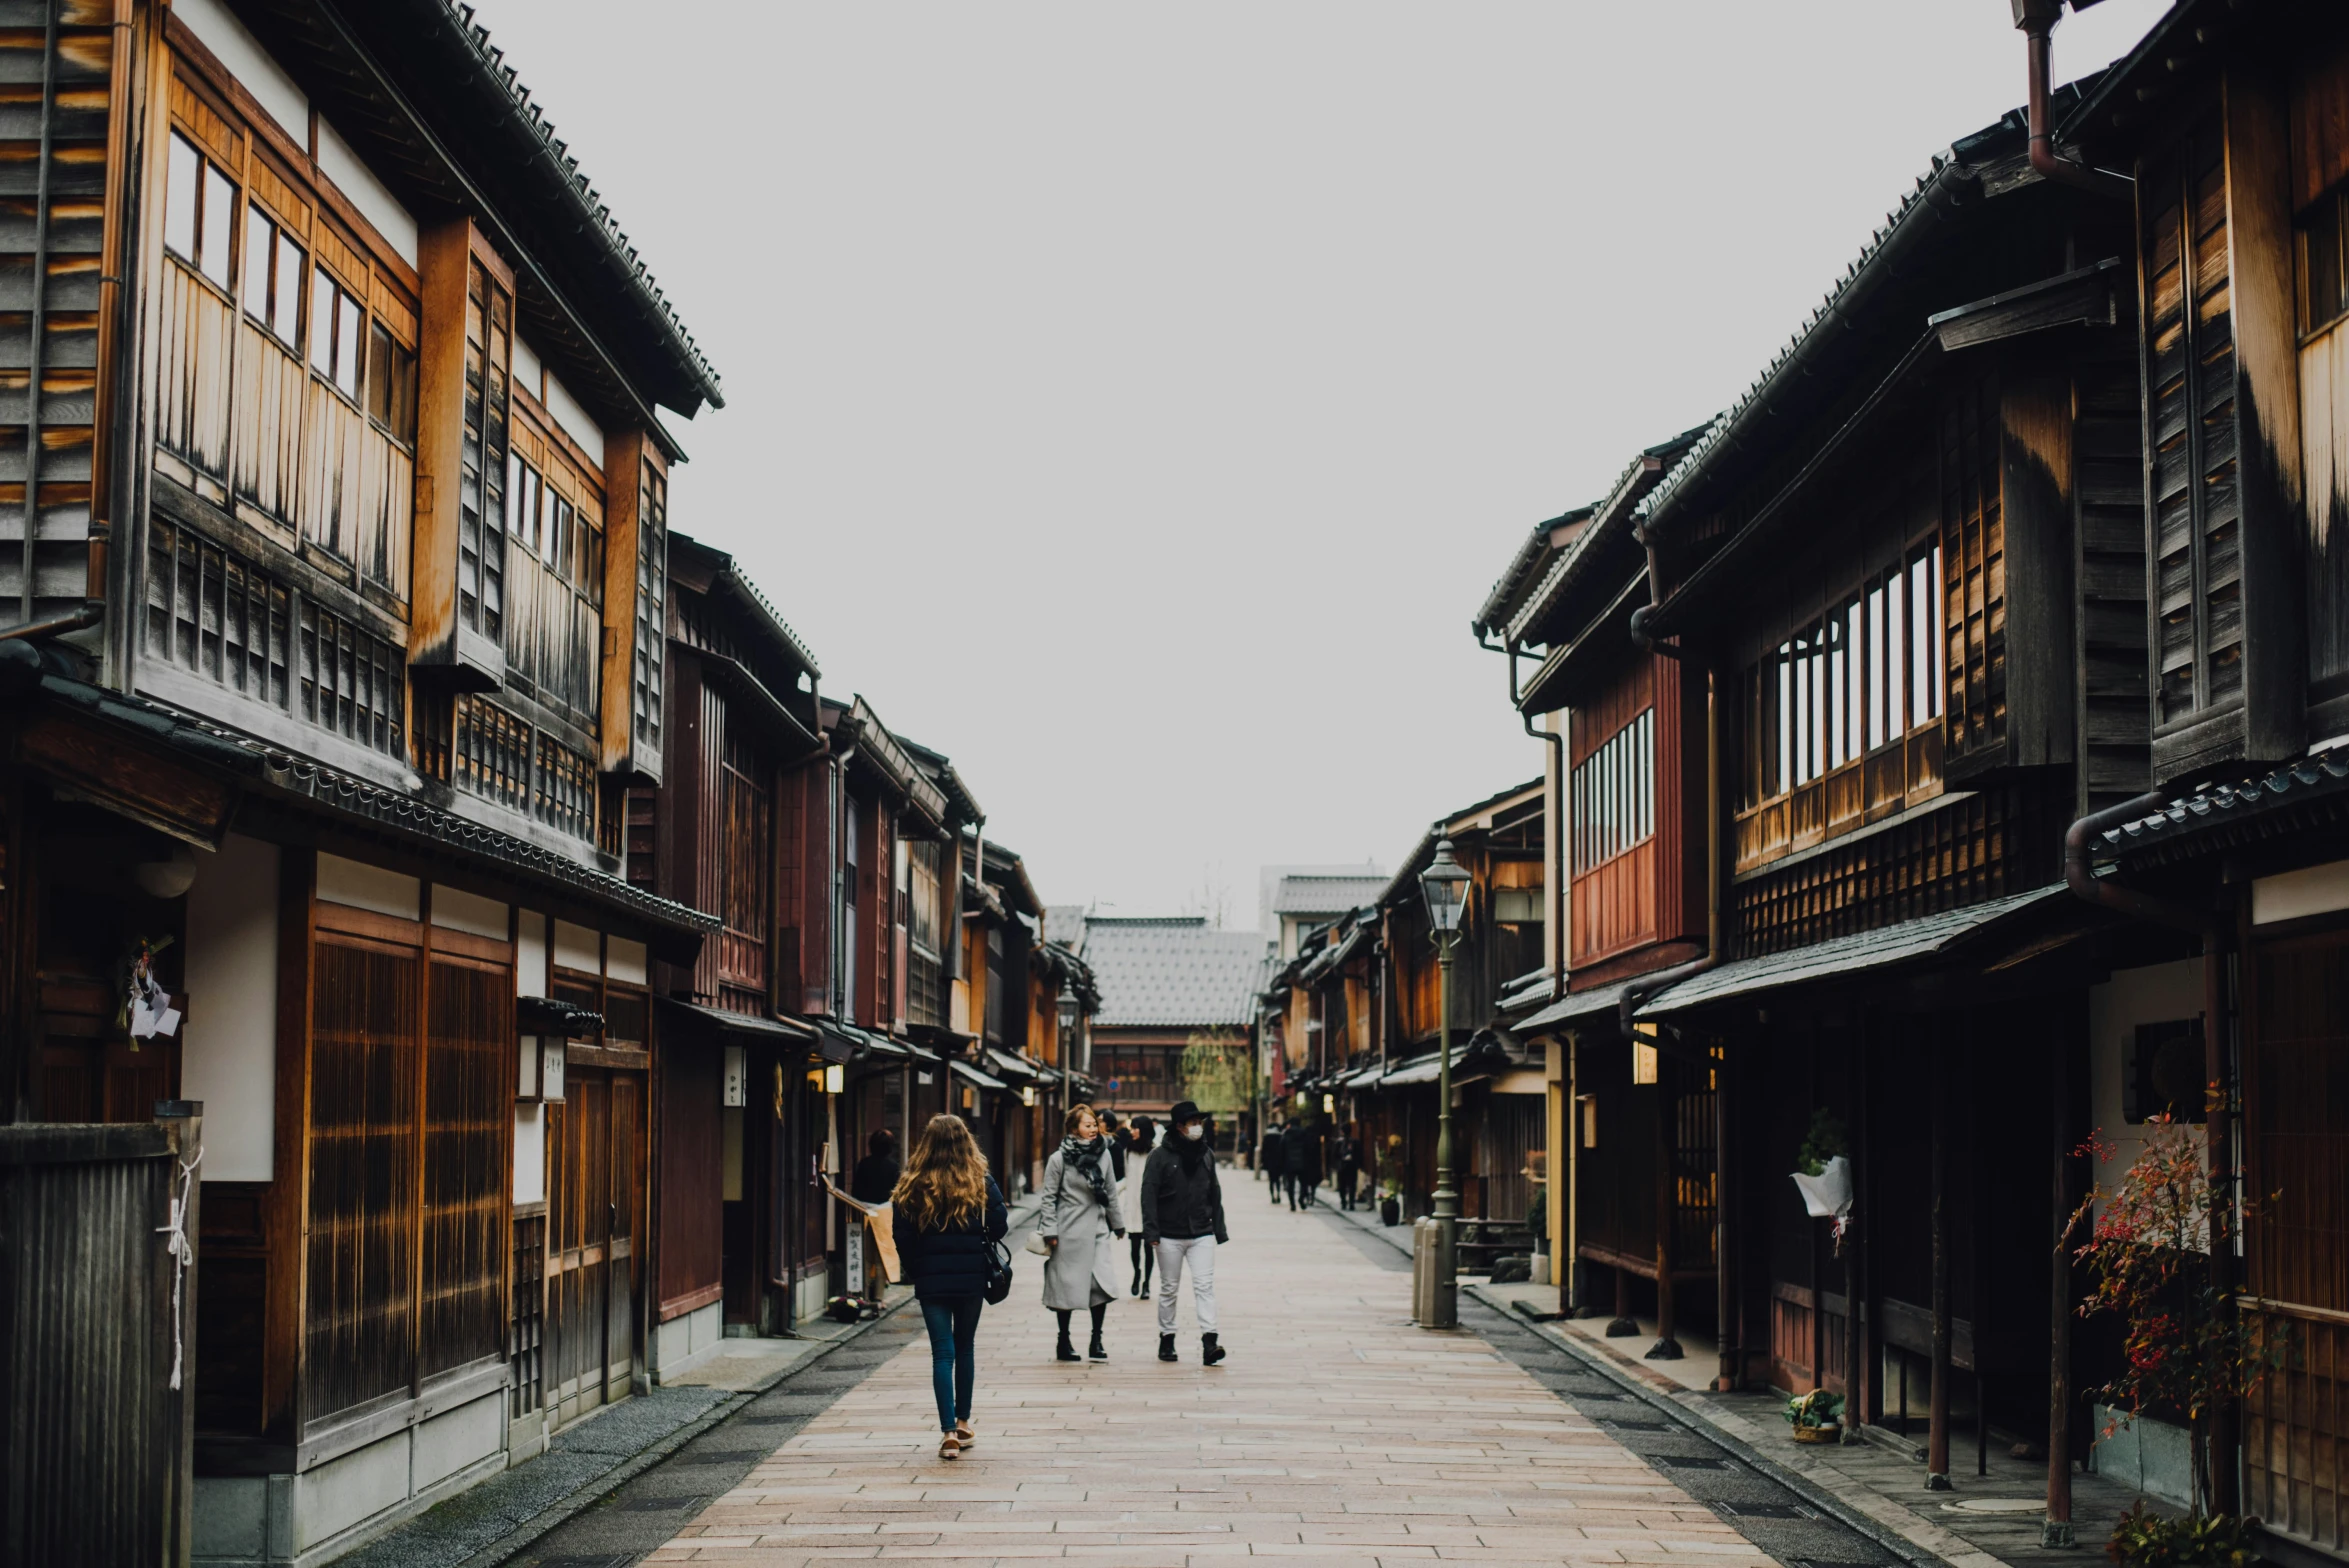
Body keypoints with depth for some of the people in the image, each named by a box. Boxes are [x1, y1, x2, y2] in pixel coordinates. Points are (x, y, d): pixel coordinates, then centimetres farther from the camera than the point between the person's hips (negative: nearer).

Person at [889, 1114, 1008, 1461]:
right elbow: (999, 1227, -4)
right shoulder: (981, 1183, -4)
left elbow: (902, 1236, -6)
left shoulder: (912, 1186, -6)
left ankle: (949, 1432, -7)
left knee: (942, 1351, 1)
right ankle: (963, 1423, 25)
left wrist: (913, 1270, 8)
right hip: (971, 1276, 1)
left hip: (931, 1279, -1)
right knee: (965, 1348, 16)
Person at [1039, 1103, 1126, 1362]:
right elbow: (1049, 1197, -4)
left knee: (1103, 1283, -7)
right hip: (1069, 1231, -3)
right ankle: (1064, 1342, 16)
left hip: (1097, 1229, 3)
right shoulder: (1059, 1158, -6)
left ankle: (1096, 1340, 5)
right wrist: (1049, 1231, -9)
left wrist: (1118, 1223, 19)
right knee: (1067, 1286, 4)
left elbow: (1111, 1192, 15)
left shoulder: (1103, 1154, 6)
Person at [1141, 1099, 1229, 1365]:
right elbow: (1149, 1193, -9)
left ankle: (1209, 1342, -15)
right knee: (1169, 1289, 8)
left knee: (1204, 1285, -9)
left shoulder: (1206, 1154, 8)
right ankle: (1166, 1340, 20)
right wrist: (1151, 1231, -15)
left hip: (1201, 1234, 2)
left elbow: (1215, 1194, 14)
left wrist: (1219, 1229, 12)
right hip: (1170, 1236, -2)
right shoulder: (1161, 1156, -6)